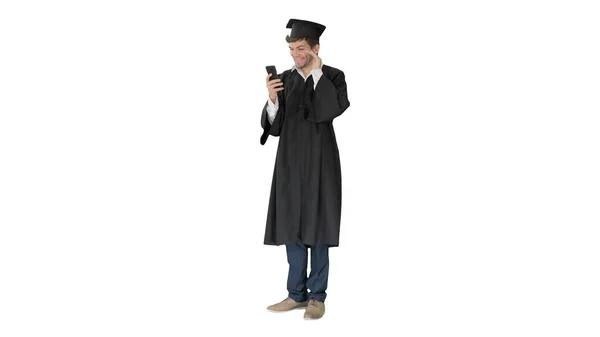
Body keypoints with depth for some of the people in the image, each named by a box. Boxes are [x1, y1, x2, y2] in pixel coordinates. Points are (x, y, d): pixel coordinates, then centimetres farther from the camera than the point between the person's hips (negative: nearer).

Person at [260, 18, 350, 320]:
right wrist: (272, 100, -16)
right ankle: (297, 294, 18)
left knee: (317, 228, 1)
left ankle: (317, 296, 12)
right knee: (293, 228, 7)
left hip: (320, 162, -4)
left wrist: (316, 71, -19)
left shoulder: (333, 77, -3)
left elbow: (334, 109, -24)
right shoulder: (284, 80, 7)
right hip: (290, 162, 4)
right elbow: (274, 128, 2)